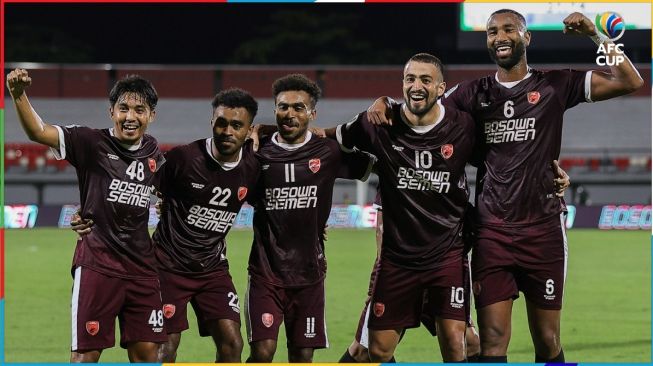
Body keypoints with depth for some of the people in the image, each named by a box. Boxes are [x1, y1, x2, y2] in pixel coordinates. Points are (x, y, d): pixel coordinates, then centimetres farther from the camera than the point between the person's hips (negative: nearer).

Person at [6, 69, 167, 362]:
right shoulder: (92, 143, -8)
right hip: (97, 264, -5)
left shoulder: (152, 151, 8)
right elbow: (38, 132, -23)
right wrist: (19, 94, -39)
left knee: (146, 353, 6)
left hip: (141, 266, 5)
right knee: (86, 354, -5)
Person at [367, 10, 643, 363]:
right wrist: (384, 103, -10)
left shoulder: (555, 85, 2)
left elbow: (630, 82, -2)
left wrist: (595, 35, -9)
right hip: (492, 231, 1)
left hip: (544, 228, -1)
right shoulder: (474, 93, 8)